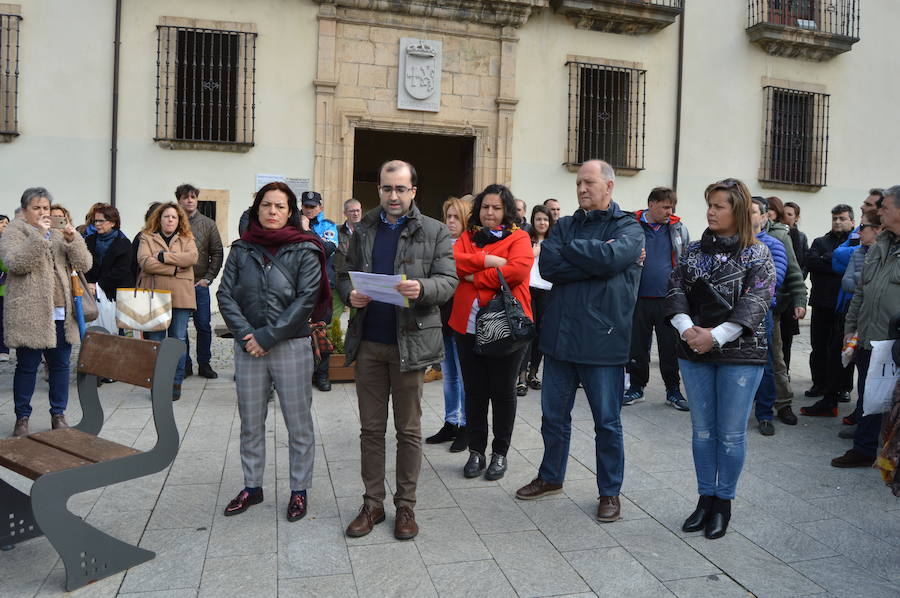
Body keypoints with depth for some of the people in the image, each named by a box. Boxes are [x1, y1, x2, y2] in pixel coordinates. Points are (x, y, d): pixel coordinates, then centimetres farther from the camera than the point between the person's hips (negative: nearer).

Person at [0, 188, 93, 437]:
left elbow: (84, 264, 5)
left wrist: (73, 239, -10)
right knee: (27, 366, 2)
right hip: (29, 314, -4)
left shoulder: (59, 234, 16)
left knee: (60, 365, 8)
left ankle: (58, 414, 19)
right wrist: (39, 235, -22)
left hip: (62, 314, 4)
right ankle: (22, 417, 14)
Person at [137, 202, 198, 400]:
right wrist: (174, 268, -10)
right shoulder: (147, 238, 10)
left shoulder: (187, 239, 13)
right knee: (155, 340, 1)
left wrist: (163, 256, -9)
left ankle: (176, 383, 10)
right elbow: (144, 262, -7)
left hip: (181, 297, 1)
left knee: (179, 340, 1)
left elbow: (192, 257, -8)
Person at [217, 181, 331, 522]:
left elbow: (306, 301, -12)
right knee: (250, 423, 14)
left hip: (291, 347, -3)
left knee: (298, 424, 5)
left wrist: (267, 337, -14)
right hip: (248, 348, 4)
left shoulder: (304, 251, -4)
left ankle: (299, 490, 20)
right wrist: (246, 335, -12)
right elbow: (225, 295, 1)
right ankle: (252, 487, 30)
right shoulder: (241, 250, 5)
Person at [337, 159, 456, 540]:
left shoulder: (434, 232, 1)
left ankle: (406, 505, 21)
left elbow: (448, 280, -5)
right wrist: (350, 294, -10)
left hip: (410, 341, -3)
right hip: (368, 342, 3)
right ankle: (373, 503, 23)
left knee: (409, 429, 8)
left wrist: (422, 288, -26)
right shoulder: (363, 230, 11)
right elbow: (345, 274, 13)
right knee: (371, 428, 10)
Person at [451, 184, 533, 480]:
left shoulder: (518, 238, 0)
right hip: (468, 326, 4)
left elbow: (519, 269, -18)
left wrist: (475, 277, -12)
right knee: (474, 391, 11)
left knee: (502, 392, 7)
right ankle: (476, 452, 24)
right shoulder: (468, 237, 13)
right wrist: (485, 261, -16)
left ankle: (500, 453, 21)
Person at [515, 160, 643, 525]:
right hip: (560, 337, 5)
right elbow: (547, 264, -7)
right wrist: (593, 259, -15)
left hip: (602, 341, -4)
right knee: (553, 415, 16)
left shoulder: (628, 228, -1)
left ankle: (609, 492, 25)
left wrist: (570, 249, -9)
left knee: (607, 422, 8)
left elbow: (611, 256, -23)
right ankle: (550, 477, 36)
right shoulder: (565, 225, 11)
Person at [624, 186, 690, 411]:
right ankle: (636, 387, 24)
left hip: (669, 299, 1)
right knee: (637, 346, 9)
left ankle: (673, 391, 19)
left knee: (671, 347, 7)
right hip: (640, 298, -1)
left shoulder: (678, 228, 8)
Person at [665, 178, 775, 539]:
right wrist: (687, 328, -16)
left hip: (740, 354, -4)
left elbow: (755, 302, -12)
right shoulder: (695, 250, 9)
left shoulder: (757, 253, -2)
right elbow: (675, 289, 1)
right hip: (694, 351, 4)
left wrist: (716, 336, -20)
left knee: (731, 433, 3)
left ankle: (723, 503, 18)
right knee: (702, 429, 11)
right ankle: (705, 499, 24)